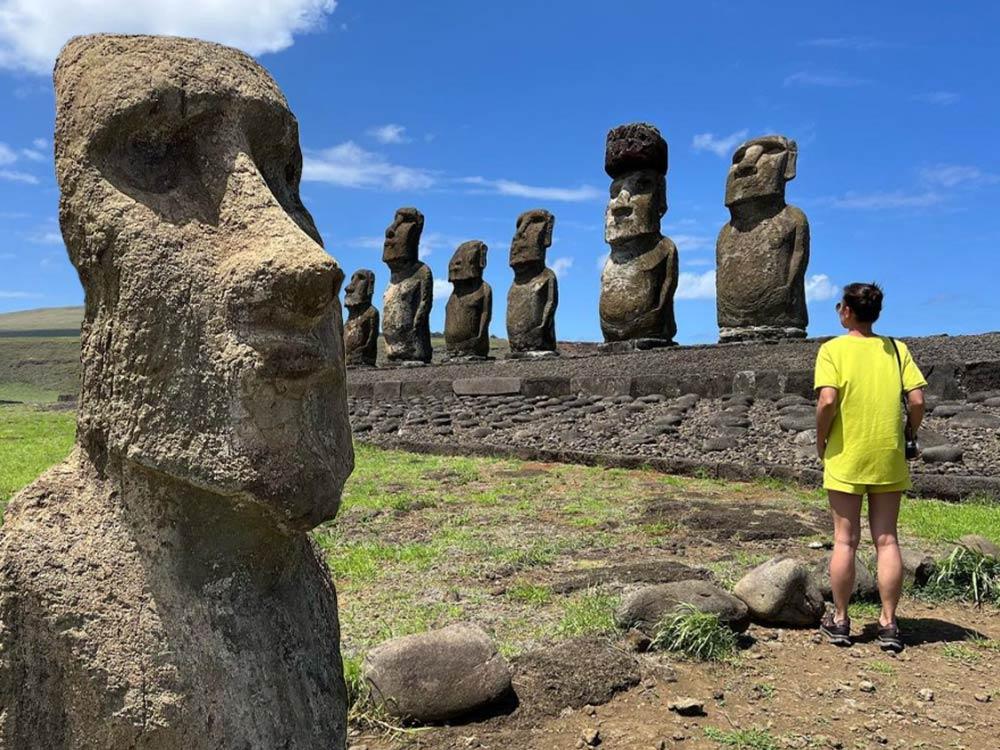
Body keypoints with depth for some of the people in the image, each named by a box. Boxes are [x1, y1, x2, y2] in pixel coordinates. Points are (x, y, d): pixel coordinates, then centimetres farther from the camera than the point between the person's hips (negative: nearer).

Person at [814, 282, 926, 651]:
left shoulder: (832, 349, -7)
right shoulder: (896, 349, 4)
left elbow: (827, 400, -19)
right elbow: (917, 401, -4)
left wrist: (820, 440, -4)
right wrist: (909, 436, 11)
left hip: (845, 457, -3)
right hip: (889, 457, 3)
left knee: (845, 540, 6)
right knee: (886, 540, 10)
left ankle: (839, 621, 15)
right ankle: (888, 624, 14)